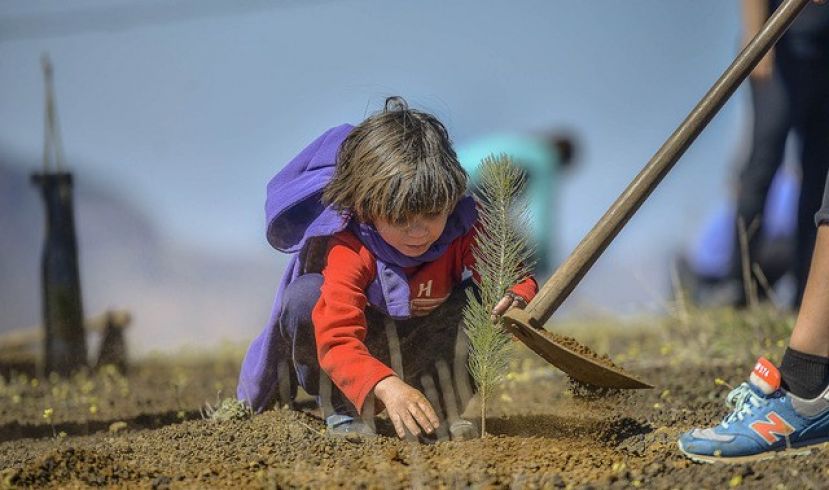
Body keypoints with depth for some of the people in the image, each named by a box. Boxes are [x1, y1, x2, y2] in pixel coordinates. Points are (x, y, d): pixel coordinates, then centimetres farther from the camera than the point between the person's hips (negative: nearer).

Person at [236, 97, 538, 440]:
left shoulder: (464, 233, -19)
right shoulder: (349, 251, -31)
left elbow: (513, 273, -17)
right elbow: (337, 341, -41)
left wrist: (517, 299, -44)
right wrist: (387, 387, -59)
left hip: (423, 356, 2)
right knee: (304, 296, -33)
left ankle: (449, 406, -10)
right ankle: (341, 411, -15)